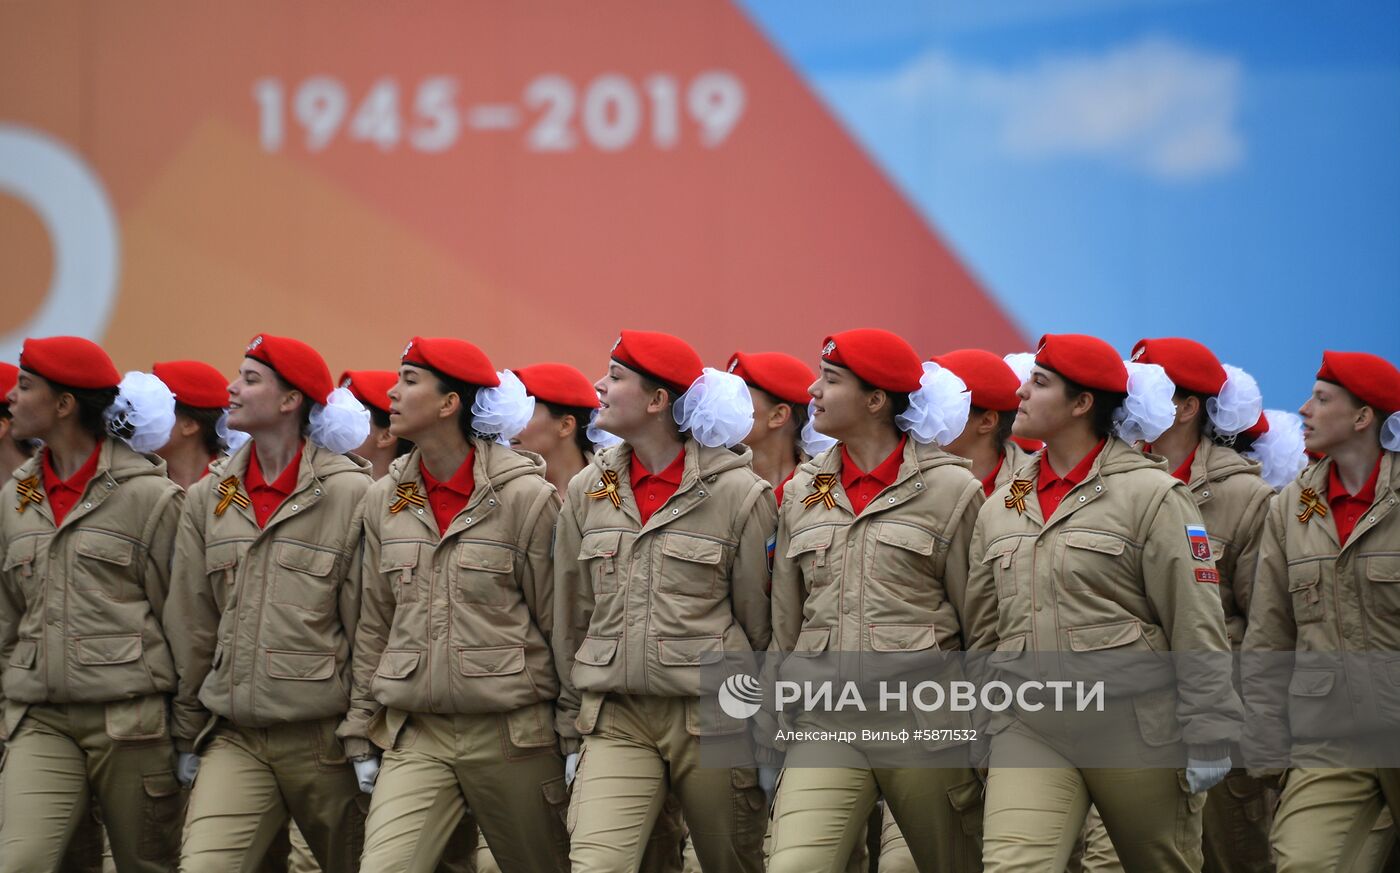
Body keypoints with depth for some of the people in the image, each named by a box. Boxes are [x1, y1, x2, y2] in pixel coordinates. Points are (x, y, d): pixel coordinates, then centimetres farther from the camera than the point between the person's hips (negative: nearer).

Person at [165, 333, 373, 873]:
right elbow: (191, 626, 11)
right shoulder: (209, 498, 8)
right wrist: (188, 738, 10)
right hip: (234, 739, 3)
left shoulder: (350, 494, -6)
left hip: (324, 739, -3)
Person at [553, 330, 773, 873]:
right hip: (615, 720, 3)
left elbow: (760, 619, 1)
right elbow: (571, 617, 13)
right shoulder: (587, 491, 8)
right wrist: (572, 729, 12)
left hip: (713, 719, -3)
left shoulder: (738, 492, -4)